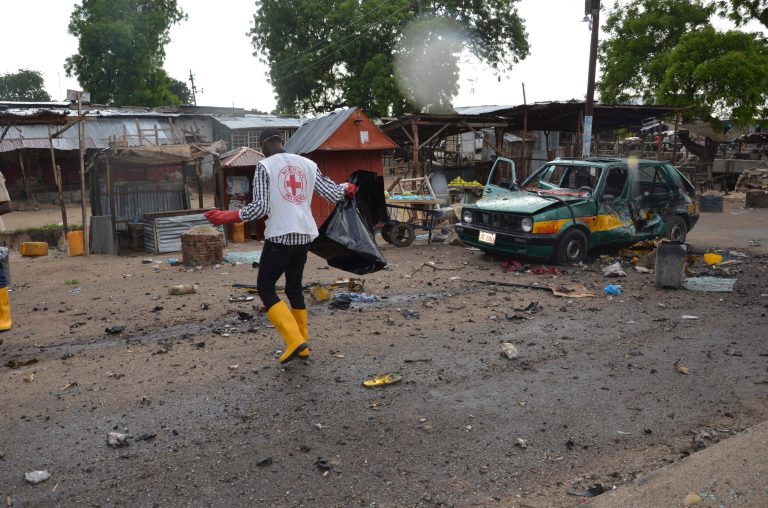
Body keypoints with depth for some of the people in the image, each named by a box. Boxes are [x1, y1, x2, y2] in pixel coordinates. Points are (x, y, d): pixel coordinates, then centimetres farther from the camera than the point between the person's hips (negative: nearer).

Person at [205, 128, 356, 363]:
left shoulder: (265, 166, -5)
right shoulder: (308, 163, 9)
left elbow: (260, 208, -12)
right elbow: (332, 194, 9)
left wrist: (227, 216, -4)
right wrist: (346, 188, 30)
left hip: (280, 236, -6)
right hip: (304, 235, 6)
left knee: (265, 288, 4)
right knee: (294, 287, 17)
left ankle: (294, 341, -9)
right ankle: (301, 345, 19)